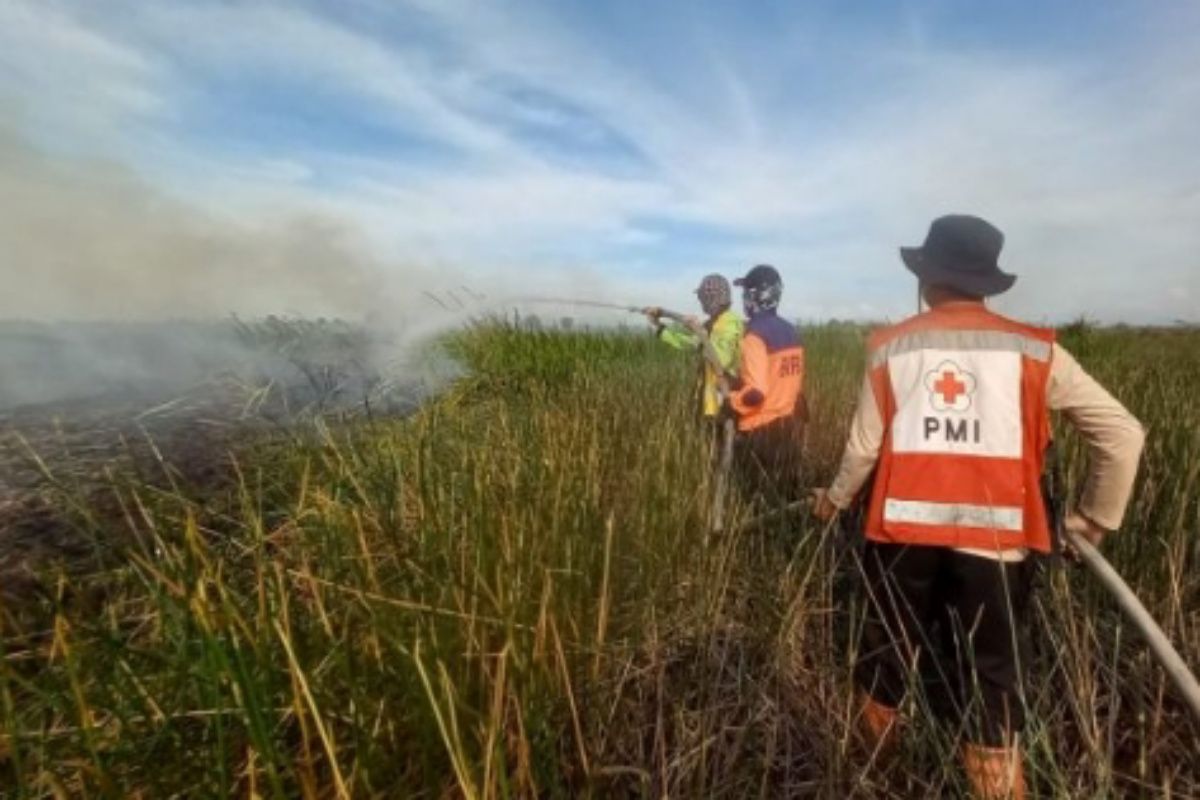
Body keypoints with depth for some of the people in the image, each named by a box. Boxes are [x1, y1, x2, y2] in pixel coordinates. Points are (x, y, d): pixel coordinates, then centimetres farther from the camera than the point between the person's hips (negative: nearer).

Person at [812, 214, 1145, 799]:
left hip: (903, 532, 1)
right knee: (990, 692, 11)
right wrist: (1095, 519, 14)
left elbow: (864, 447, 2)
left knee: (884, 661, 21)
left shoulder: (889, 347, 0)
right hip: (994, 540, -1)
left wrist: (835, 499, 20)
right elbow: (1122, 434, 2)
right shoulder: (1033, 350, 0)